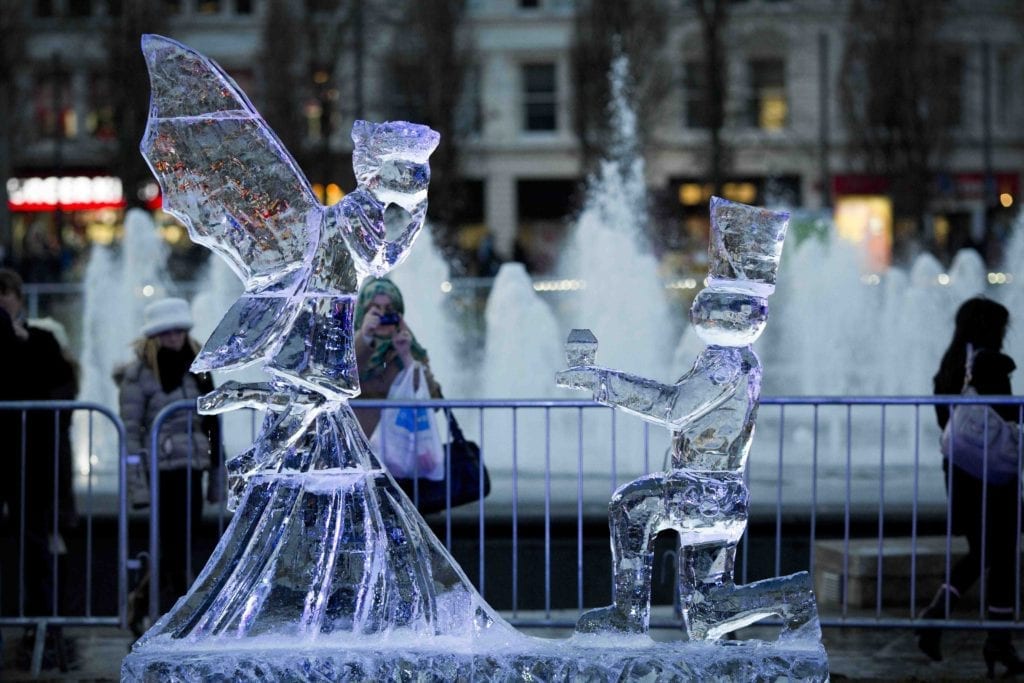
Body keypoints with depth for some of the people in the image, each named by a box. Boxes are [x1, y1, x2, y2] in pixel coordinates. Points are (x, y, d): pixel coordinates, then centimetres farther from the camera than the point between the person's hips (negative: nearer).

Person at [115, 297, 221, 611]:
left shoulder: (196, 369, 14)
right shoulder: (138, 374, -4)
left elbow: (211, 423, 18)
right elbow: (130, 430, -7)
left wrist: (215, 474, 15)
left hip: (192, 468, 6)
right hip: (162, 467, -6)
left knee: (184, 531, 9)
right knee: (174, 538, -6)